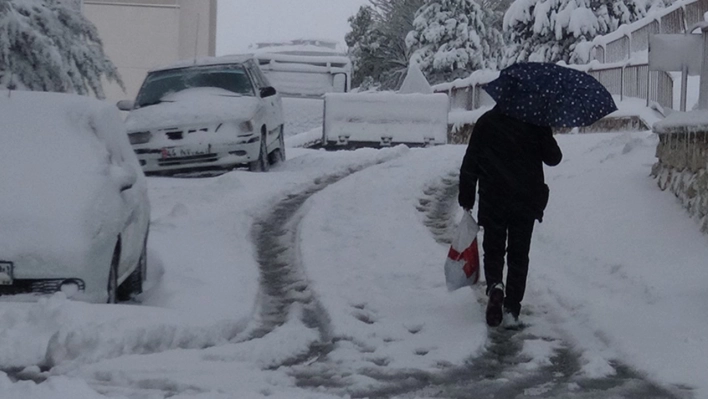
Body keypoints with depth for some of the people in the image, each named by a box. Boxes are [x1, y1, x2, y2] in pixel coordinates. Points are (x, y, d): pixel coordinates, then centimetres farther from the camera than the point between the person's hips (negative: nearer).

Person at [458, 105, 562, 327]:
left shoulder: (486, 122, -3)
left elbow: (469, 164, -1)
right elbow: (553, 158, 3)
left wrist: (466, 199, 7)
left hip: (492, 200, 0)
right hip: (526, 201, 0)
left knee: (493, 249, 12)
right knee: (519, 254, 10)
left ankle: (495, 285, -16)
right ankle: (512, 307, 7)